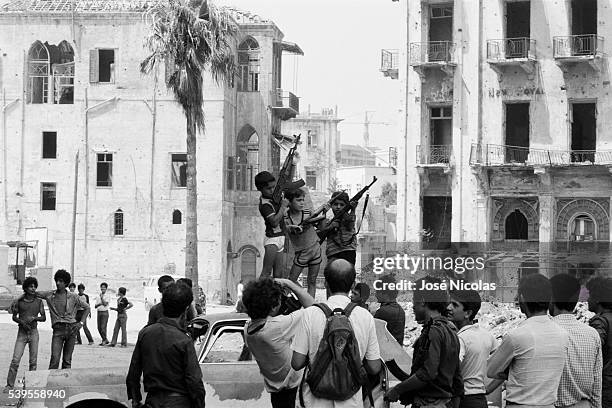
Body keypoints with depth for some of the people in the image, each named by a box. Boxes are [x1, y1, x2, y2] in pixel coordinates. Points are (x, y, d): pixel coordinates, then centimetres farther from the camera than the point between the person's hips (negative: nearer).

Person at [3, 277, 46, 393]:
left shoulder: (38, 302, 3)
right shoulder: (19, 301, 1)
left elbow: (44, 317, 3)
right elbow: (14, 317, 8)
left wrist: (34, 318, -16)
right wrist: (22, 322, -11)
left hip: (34, 332, 1)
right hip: (22, 333, -1)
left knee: (33, 361, 2)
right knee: (15, 360, -8)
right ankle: (9, 385, -3)